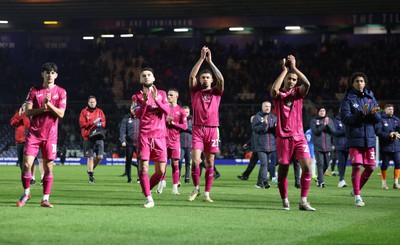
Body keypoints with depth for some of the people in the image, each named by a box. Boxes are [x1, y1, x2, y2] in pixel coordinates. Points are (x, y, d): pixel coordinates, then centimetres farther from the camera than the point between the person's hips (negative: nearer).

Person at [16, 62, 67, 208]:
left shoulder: (61, 92, 3)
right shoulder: (34, 90, 5)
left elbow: (61, 114, -5)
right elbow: (27, 112, -2)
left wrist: (49, 104, -17)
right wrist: (42, 108, -16)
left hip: (50, 134, 0)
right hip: (34, 133, 0)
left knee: (48, 167, 0)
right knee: (27, 164, -7)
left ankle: (45, 199, 6)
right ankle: (26, 193, 14)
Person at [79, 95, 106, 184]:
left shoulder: (100, 112, 12)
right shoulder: (84, 112, 3)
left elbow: (103, 123, 9)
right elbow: (82, 124, -6)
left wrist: (100, 124, -14)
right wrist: (93, 123, -15)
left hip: (98, 137, 3)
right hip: (88, 137, -3)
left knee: (100, 156, -5)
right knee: (90, 157, -4)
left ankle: (91, 168, 22)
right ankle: (91, 176, 3)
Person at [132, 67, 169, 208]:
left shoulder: (161, 94, 13)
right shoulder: (137, 97, 8)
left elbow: (167, 111, -3)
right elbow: (138, 115, -7)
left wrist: (156, 99, -15)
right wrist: (145, 100, -21)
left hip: (159, 136, 2)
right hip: (144, 136, -2)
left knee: (161, 171, -1)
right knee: (143, 168, -12)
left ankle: (147, 190, 23)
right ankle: (148, 198, -5)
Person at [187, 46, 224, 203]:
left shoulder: (216, 92, 10)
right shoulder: (195, 91, 10)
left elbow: (221, 79, -7)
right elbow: (192, 76, -5)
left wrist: (210, 61, -5)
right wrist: (202, 58, -8)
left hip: (212, 130, 1)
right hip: (198, 129, -1)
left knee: (210, 163, 1)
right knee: (195, 160, -12)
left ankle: (207, 194, 5)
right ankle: (196, 189, 7)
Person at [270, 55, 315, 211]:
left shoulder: (298, 92, 10)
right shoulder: (279, 95, 3)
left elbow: (307, 84, -12)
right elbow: (274, 89, -22)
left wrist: (294, 67, -9)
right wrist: (285, 70, -14)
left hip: (299, 136, 2)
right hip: (283, 137, -2)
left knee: (307, 166, -12)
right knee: (283, 170, 1)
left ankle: (303, 201, -8)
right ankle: (285, 201, 14)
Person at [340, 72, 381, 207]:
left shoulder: (370, 97, 10)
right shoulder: (347, 99, -3)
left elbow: (378, 119, 9)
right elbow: (345, 118, -13)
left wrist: (374, 113, -14)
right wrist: (361, 113, -24)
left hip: (369, 138, 5)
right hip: (354, 138, -5)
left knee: (370, 167, 6)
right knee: (356, 166, -10)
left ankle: (357, 190, 26)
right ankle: (357, 196, 1)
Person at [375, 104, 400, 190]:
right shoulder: (381, 120, -1)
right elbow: (378, 132, -10)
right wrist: (389, 135, -19)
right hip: (385, 146, -4)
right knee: (385, 165, 2)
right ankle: (384, 183, 13)